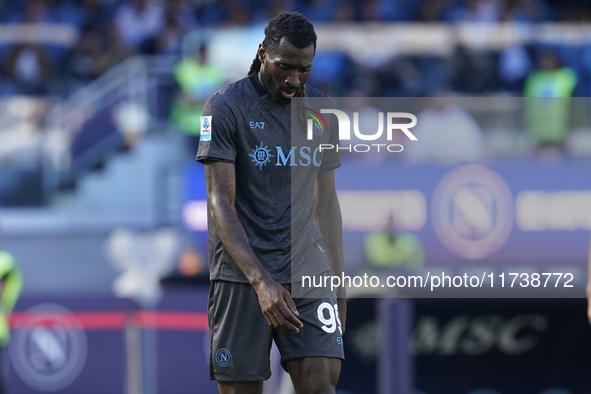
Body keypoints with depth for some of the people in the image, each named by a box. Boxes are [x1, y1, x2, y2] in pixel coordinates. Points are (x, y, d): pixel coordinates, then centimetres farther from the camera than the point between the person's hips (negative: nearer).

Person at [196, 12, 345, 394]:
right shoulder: (226, 107, -6)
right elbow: (221, 203, -12)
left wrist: (339, 282, 14)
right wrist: (260, 281, -22)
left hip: (309, 273, 3)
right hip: (241, 274, -3)